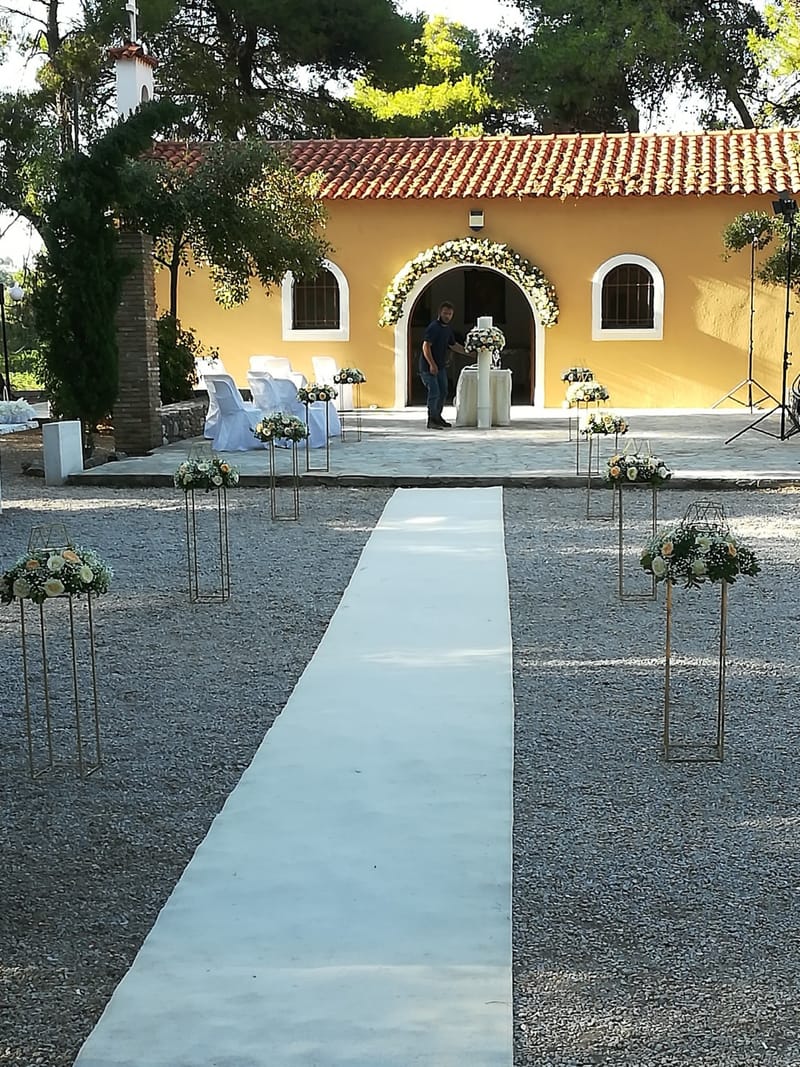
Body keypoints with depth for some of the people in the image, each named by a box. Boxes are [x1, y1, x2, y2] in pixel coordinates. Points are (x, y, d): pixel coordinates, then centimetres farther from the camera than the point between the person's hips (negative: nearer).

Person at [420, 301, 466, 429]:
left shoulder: (448, 328, 10)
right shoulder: (434, 327, -18)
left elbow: (453, 345, 25)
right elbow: (426, 346, -25)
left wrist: (468, 352, 22)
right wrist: (432, 364, -29)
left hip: (441, 366, 9)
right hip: (429, 366, -9)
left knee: (443, 392, 15)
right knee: (434, 392, -12)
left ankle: (437, 417, 29)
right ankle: (431, 421, -6)